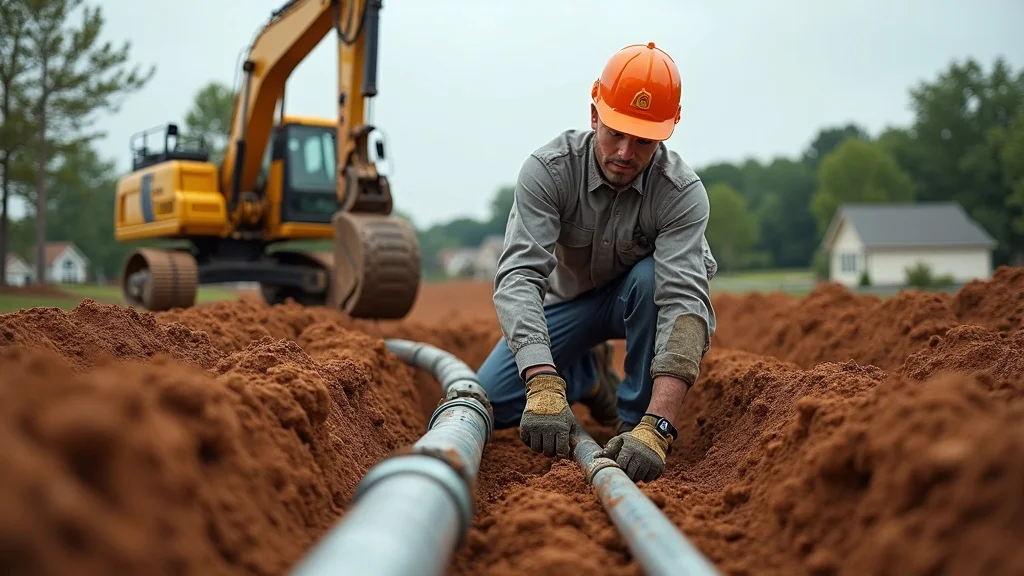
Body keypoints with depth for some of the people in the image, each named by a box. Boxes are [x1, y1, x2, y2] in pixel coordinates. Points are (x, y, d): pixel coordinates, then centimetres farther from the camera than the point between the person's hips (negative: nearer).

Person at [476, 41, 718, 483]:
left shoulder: (682, 192, -31)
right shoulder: (547, 169, -29)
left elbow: (685, 301, -41)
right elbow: (519, 276, -38)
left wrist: (656, 429, -55)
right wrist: (544, 387, -54)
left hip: (639, 299, -1)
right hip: (569, 300, 2)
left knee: (651, 277, -37)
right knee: (486, 406, -11)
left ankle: (635, 422, -16)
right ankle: (587, 375, 19)